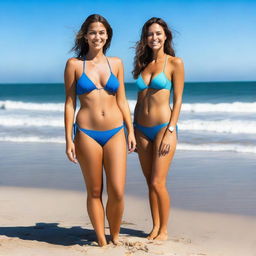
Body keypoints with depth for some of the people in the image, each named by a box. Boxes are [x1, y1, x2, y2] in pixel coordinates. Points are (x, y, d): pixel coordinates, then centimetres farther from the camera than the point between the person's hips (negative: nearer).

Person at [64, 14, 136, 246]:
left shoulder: (116, 63, 8)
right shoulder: (74, 64, 2)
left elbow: (122, 101, 11)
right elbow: (70, 103, 1)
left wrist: (131, 131, 7)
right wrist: (68, 140, -3)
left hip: (115, 133, 2)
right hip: (87, 134, -1)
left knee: (117, 193, -3)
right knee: (94, 192, 7)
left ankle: (115, 237, 19)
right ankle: (102, 242, 20)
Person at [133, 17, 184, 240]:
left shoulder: (175, 63, -3)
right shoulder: (142, 64, 12)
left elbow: (178, 100, -7)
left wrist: (170, 132, -14)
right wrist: (133, 131, 11)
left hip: (163, 127, -5)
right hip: (142, 130, 5)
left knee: (158, 183, -7)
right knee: (151, 183, 10)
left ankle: (164, 231, 8)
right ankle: (155, 227, 20)